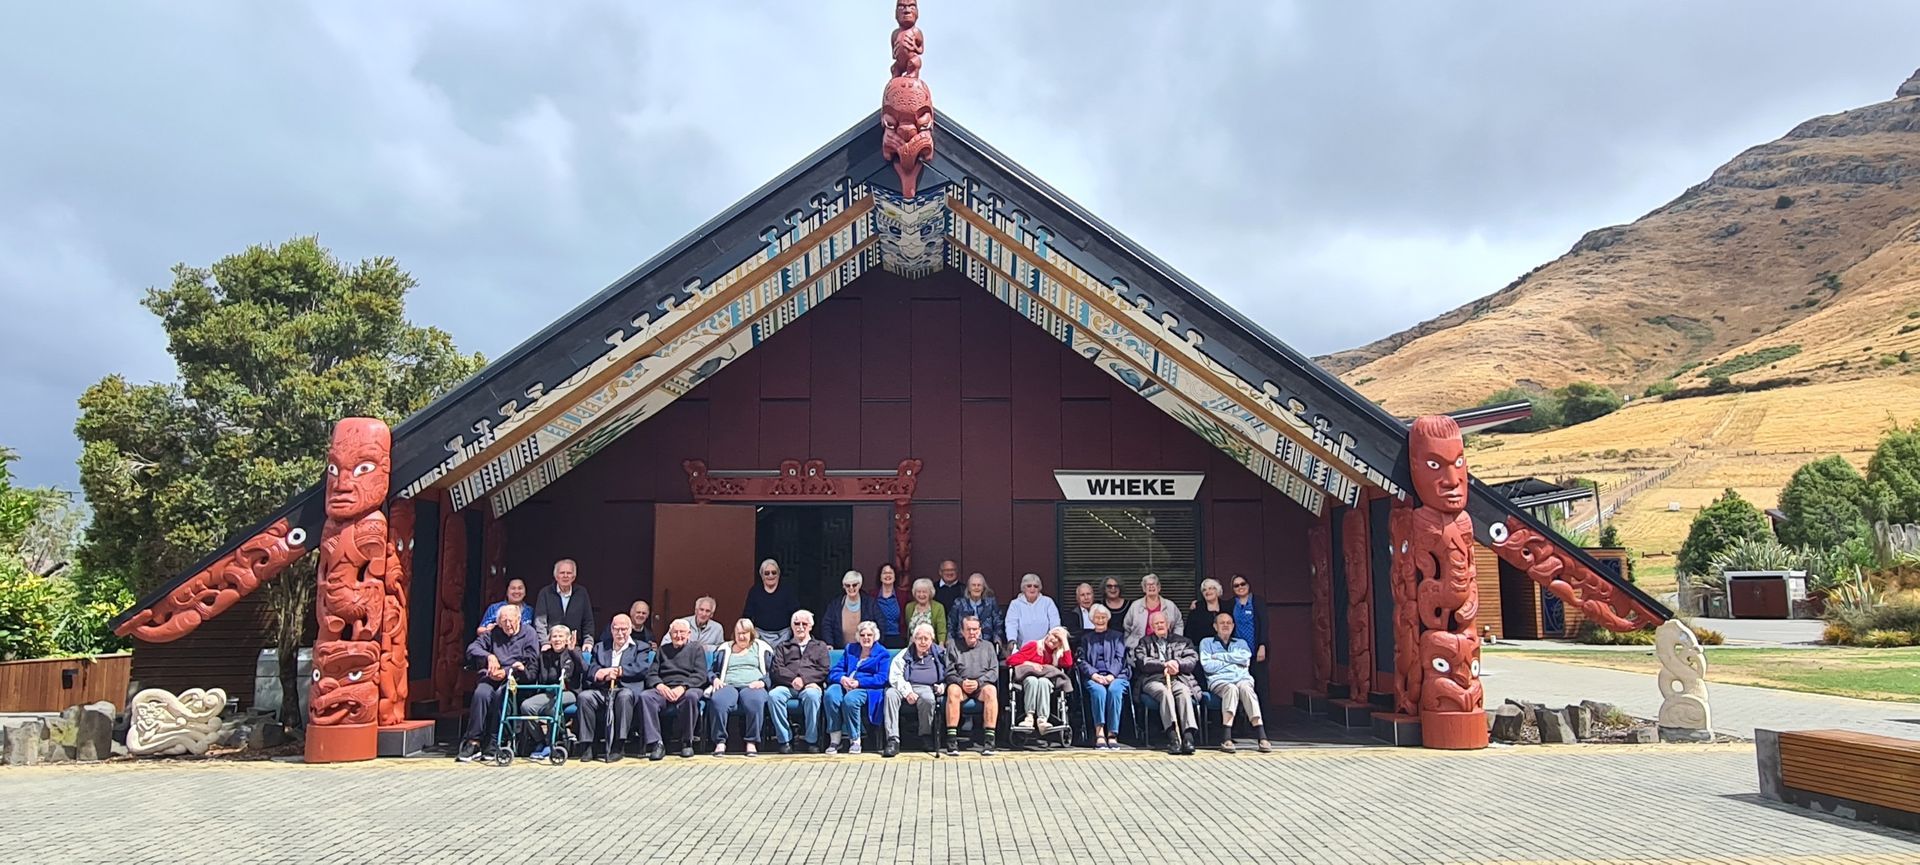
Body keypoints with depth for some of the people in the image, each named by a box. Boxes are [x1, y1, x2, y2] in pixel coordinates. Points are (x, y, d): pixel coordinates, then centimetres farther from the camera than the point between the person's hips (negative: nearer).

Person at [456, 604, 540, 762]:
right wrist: (489, 656, -13)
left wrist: (506, 672, -12)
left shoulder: (528, 635, 9)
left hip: (515, 679, -3)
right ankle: (473, 742, -27)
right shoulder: (493, 634, 18)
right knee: (481, 693, -30)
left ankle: (492, 744, -27)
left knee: (501, 695, -34)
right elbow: (472, 648, 6)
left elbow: (531, 663, -1)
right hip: (491, 677, 3)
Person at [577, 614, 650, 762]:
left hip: (627, 689, -3)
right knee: (584, 697, -28)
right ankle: (586, 746, -23)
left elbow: (641, 669, -3)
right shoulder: (600, 648, 25)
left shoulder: (641, 648, 16)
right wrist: (602, 674, -13)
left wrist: (618, 671, -11)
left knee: (624, 696, -37)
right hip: (602, 691, 3)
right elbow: (590, 671, 9)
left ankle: (618, 747, -32)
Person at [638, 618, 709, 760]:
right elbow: (651, 673, 15)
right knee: (645, 696, -30)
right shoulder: (663, 650, 26)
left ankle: (686, 742, -23)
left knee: (691, 696, -38)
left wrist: (683, 687, -15)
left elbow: (701, 675, 3)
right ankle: (656, 743, -30)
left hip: (687, 688, -3)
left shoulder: (696, 649, 16)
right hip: (664, 690, 3)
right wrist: (659, 685, -9)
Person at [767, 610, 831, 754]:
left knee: (812, 695, -38)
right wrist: (793, 679, -10)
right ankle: (785, 740, -27)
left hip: (810, 685, -2)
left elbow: (824, 670, 8)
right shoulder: (783, 647, 28)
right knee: (773, 695, -33)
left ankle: (812, 741, -30)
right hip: (787, 686, 2)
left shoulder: (820, 646, 25)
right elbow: (777, 670, 10)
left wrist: (804, 679, -8)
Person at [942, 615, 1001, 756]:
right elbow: (949, 672, 7)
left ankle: (990, 739, -36)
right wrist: (961, 682, -13)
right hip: (960, 684, 0)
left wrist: (979, 682, -10)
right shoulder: (953, 645, 16)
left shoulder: (988, 646, 19)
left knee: (990, 690, -35)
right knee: (953, 690, -35)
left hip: (982, 684, 0)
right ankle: (951, 739, -35)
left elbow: (994, 671, 7)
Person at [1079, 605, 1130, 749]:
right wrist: (1094, 675, -10)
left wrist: (1111, 675, -12)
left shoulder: (1117, 637, 23)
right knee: (1098, 690, -36)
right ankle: (1099, 733, -40)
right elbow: (1082, 661, 11)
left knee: (1114, 689, -36)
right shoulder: (1086, 638, 25)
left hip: (1115, 676, 0)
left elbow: (1120, 659, 8)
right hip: (1093, 676, 0)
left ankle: (1113, 734, -36)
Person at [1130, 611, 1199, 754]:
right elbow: (1142, 662, 5)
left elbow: (1192, 660, 12)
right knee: (1165, 692, -36)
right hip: (1153, 680, -1)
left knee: (1184, 692, -34)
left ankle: (1189, 735, -47)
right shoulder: (1144, 642, 24)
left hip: (1177, 678, 1)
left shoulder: (1181, 641, 27)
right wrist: (1164, 664, -6)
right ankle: (1173, 736, -47)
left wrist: (1177, 663, -7)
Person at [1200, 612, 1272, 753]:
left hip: (1242, 678, 2)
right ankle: (1226, 739, -46)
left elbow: (1246, 659, 4)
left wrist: (1220, 656, 3)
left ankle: (1262, 737, -45)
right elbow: (1207, 666, 2)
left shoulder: (1241, 643, 28)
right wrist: (1234, 659, 6)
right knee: (1231, 688, -38)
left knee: (1245, 688, -35)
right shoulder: (1207, 643, 21)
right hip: (1219, 680, -2)